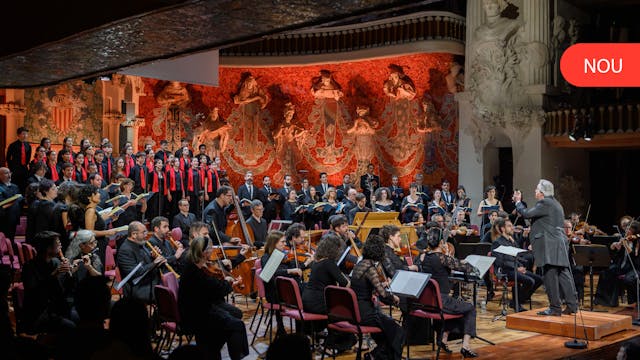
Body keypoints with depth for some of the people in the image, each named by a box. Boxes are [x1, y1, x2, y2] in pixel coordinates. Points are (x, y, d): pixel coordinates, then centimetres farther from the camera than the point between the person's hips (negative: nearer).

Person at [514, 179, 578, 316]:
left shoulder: (545, 203, -10)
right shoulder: (556, 203, 21)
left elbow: (526, 213, -12)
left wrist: (518, 202, 2)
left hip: (549, 245, -10)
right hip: (560, 243, 10)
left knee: (550, 277, -6)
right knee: (563, 275, 9)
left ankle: (555, 308, -4)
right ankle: (571, 305, 9)